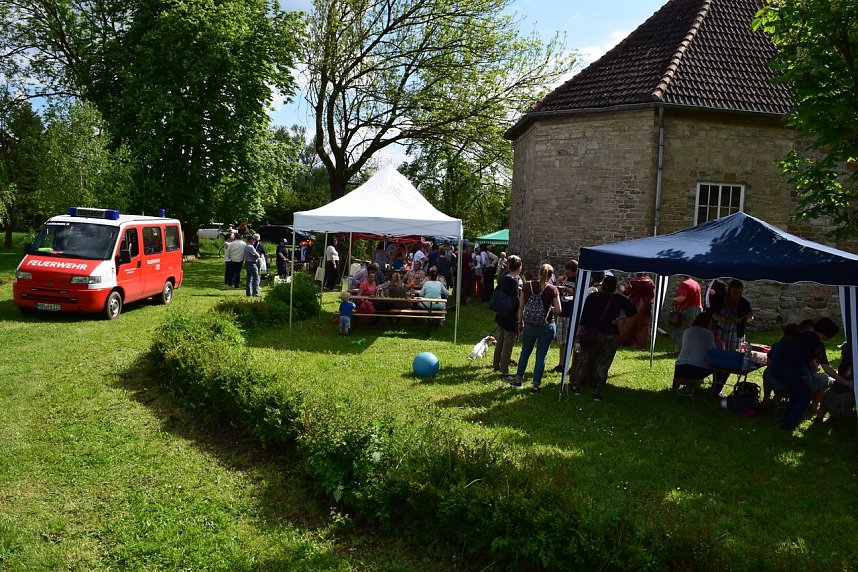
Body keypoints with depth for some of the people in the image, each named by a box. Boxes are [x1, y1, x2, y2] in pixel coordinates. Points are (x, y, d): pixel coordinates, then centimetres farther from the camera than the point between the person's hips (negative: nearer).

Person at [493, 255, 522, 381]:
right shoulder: (514, 281, -21)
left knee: (500, 341, 23)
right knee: (508, 345, -2)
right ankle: (504, 373, 2)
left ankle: (497, 365, 38)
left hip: (501, 316, 9)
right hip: (511, 318, -9)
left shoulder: (504, 278, 4)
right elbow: (516, 301, -25)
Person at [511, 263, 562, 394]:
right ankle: (535, 384, 12)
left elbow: (521, 307, -2)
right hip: (546, 326, -2)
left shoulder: (527, 286, -6)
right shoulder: (553, 290, -11)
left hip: (529, 325, 2)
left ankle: (518, 379, 29)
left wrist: (520, 322, 9)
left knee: (525, 352, 20)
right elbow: (558, 310, -12)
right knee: (541, 356, 8)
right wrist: (548, 308, 7)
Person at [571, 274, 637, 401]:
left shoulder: (592, 297, -5)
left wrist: (579, 332, 1)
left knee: (583, 361, 14)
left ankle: (576, 387, 15)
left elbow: (584, 316, -5)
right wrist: (619, 318, 1)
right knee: (603, 365, 7)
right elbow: (632, 310, -4)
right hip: (611, 337, 0)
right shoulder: (619, 300, -3)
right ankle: (597, 394, 8)